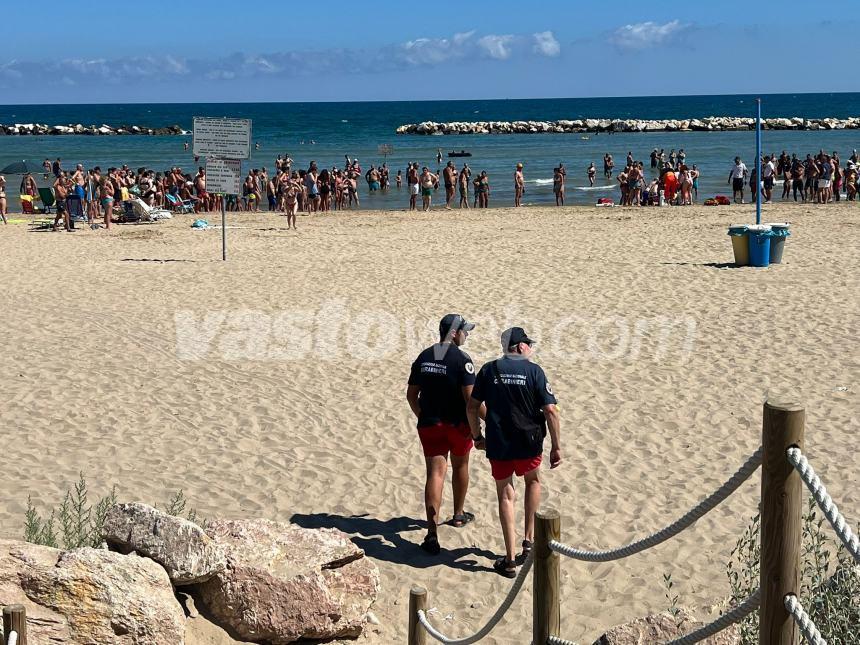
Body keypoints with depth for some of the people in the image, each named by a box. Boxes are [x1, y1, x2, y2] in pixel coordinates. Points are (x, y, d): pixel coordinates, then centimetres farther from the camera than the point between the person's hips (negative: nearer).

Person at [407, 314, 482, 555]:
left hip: (430, 424, 3)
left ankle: (432, 533, -14)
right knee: (460, 466, 22)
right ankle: (459, 514, 40)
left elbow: (411, 394, 9)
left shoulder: (423, 357, 5)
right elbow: (470, 397, -19)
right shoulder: (461, 359, -13)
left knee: (435, 474, -3)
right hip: (457, 424, -3)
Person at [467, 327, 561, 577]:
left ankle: (510, 560, 8)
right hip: (529, 444, -1)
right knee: (533, 481, 28)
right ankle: (529, 540, 23)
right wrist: (556, 446, -4)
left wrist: (477, 436, 16)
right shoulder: (534, 371, -6)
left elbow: (472, 407, 1)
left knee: (505, 496, 11)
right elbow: (550, 411, -11)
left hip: (498, 445, 1)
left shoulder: (489, 370, 1)